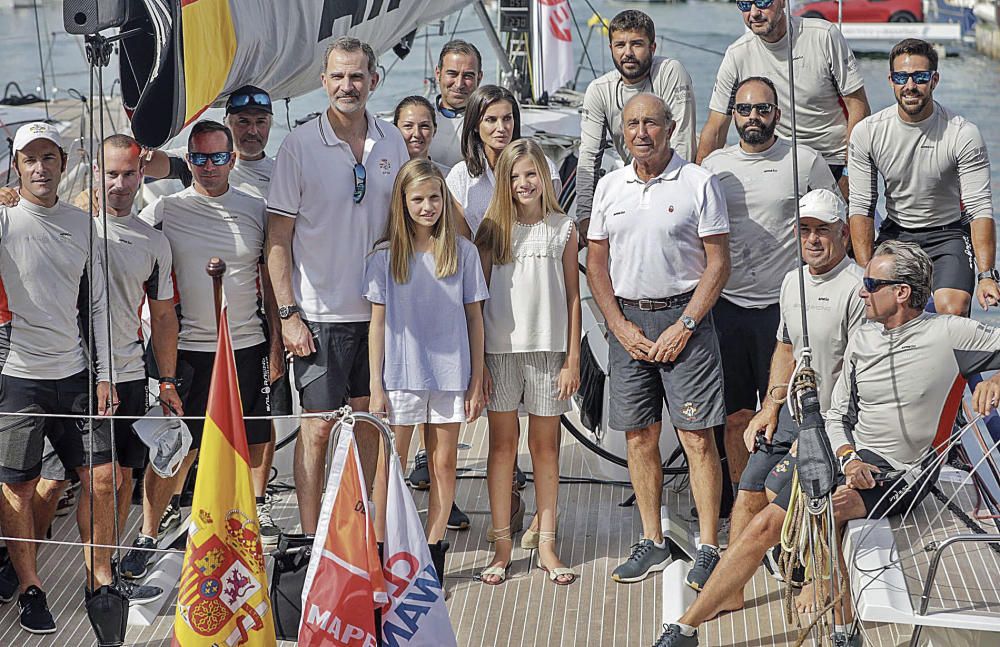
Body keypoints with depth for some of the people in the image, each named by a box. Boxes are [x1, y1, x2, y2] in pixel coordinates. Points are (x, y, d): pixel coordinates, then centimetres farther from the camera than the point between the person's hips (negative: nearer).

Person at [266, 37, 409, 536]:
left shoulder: (392, 143, 5)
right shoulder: (300, 145, -7)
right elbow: (278, 238, -6)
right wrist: (288, 314, -11)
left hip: (379, 308, 4)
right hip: (321, 312, -4)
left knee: (368, 420, 11)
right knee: (319, 424, -1)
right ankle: (310, 539, 8)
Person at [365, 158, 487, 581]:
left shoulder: (463, 252, 1)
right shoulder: (385, 256, 0)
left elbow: (474, 319, 5)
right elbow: (378, 322, 2)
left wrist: (476, 381, 2)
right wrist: (375, 386, -1)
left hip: (450, 375, 1)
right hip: (401, 375, -1)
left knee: (444, 462, 7)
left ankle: (433, 548, 16)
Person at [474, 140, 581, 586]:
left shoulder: (563, 228, 5)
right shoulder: (493, 229, 4)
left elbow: (572, 296, 6)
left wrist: (573, 359, 0)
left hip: (548, 348, 0)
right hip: (500, 348, 0)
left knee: (545, 445, 6)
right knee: (503, 444, 4)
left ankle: (545, 544, 13)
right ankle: (502, 546, 10)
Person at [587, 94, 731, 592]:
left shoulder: (699, 182, -3)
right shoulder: (609, 186, 9)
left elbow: (718, 263, -5)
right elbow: (596, 263, 11)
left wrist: (683, 326, -11)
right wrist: (621, 326, 0)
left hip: (684, 314, -4)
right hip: (627, 320, 4)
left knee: (698, 438, -5)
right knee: (638, 436, 7)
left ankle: (708, 548, 1)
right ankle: (652, 543, 18)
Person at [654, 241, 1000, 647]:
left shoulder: (951, 334, -7)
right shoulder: (861, 340, 9)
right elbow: (837, 415, 11)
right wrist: (849, 459, -8)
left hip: (902, 476, -5)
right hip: (851, 459, 5)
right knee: (766, 523, -9)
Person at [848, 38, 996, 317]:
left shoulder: (964, 134, -15)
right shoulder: (866, 132, -9)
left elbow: (980, 209, -19)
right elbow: (861, 208, -7)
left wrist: (987, 275, -31)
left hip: (948, 234, -2)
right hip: (894, 232, 2)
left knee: (952, 311, -26)